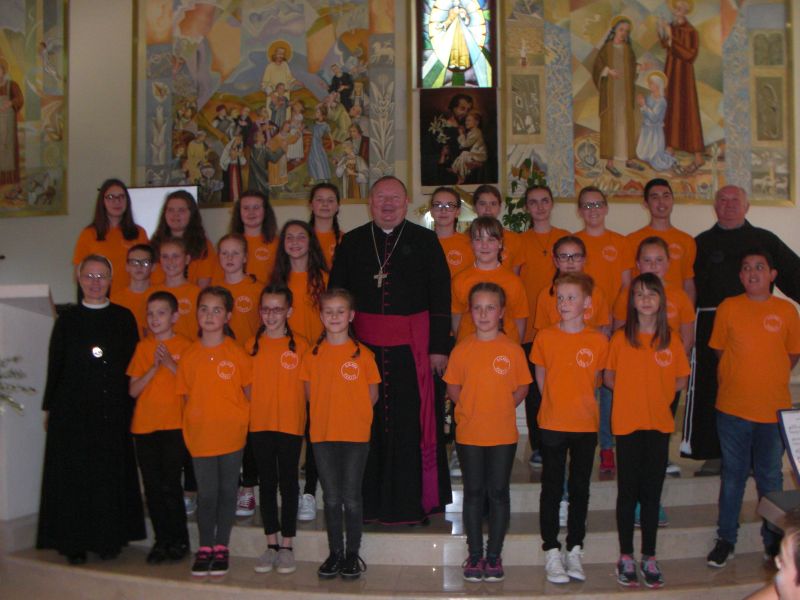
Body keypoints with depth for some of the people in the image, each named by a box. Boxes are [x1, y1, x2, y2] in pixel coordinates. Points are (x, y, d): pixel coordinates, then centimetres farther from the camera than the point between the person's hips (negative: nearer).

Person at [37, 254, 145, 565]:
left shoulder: (124, 318, 6)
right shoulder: (68, 319, 6)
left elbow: (134, 364, 6)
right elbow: (55, 365, 7)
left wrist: (130, 405, -1)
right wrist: (49, 407, 3)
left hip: (113, 411, 0)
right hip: (72, 411, 0)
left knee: (111, 475, 3)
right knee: (73, 475, 1)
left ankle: (109, 539, 14)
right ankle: (74, 543, 10)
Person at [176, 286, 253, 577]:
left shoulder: (237, 353, -4)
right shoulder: (189, 355, 2)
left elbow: (249, 392, 3)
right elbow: (186, 395, 9)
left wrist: (241, 421, -4)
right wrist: (190, 425, 1)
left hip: (231, 435, -1)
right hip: (200, 436, 1)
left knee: (227, 491, 8)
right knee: (206, 494, 6)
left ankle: (221, 547, 20)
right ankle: (205, 548, 18)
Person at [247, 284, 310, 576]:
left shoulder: (300, 345, -2)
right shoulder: (251, 344, 4)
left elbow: (307, 387, 1)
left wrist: (299, 412, -9)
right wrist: (252, 410, -2)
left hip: (291, 425, -2)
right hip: (259, 425, 2)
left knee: (288, 483, 5)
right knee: (267, 483, 9)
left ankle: (286, 546, 13)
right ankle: (271, 544, 19)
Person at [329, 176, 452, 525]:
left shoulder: (425, 241, 6)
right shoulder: (351, 242, 12)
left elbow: (440, 296, 4)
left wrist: (439, 346, -2)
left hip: (411, 347, -1)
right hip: (363, 346, 2)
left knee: (410, 426, -2)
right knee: (368, 425, 1)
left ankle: (413, 503, 9)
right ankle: (369, 504, 12)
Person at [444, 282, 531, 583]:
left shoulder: (512, 350, -3)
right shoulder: (462, 349, -2)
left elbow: (522, 388, 4)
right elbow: (453, 387, 5)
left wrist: (501, 408, -5)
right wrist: (471, 408, -4)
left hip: (503, 434, 0)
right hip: (469, 434, 1)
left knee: (499, 493, 7)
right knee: (473, 493, 9)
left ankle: (494, 555, 17)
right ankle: (474, 555, 19)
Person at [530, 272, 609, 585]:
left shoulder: (598, 341, -4)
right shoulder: (545, 337, -4)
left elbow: (596, 380, 8)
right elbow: (541, 378, 7)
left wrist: (579, 404, 4)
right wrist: (556, 406, 6)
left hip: (586, 426, 1)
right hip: (553, 425, -1)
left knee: (580, 489, 10)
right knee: (552, 489, 5)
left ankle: (574, 551, 22)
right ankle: (551, 552, 14)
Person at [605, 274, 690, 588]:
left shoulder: (671, 339, 3)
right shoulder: (621, 338, -2)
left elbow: (681, 380, 10)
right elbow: (608, 378, 5)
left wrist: (657, 394, 0)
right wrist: (632, 393, -2)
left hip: (659, 424, 2)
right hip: (627, 424, -2)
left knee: (652, 492, 8)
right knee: (628, 492, 5)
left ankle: (649, 558, 18)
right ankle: (626, 557, 15)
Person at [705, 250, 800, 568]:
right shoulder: (728, 307, -2)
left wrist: (771, 378, 2)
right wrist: (743, 376, 2)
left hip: (774, 408, 0)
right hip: (732, 407, 0)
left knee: (770, 476, 11)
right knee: (732, 475, 10)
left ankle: (773, 540, 26)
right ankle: (726, 539, 21)